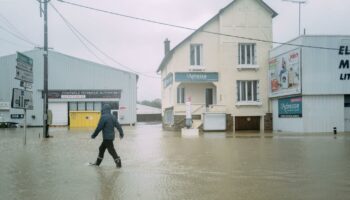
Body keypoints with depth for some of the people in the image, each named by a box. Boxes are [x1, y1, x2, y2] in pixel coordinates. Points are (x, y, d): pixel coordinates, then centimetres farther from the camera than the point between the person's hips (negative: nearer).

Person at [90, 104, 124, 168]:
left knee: (111, 150, -3)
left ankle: (118, 163, -2)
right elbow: (118, 125, 8)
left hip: (107, 137, -9)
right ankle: (97, 162, 28)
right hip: (111, 136, 9)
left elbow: (99, 128, -15)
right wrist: (121, 133, 18)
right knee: (101, 148, 18)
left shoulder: (103, 117, -16)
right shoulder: (113, 117, 6)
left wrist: (93, 135, -4)